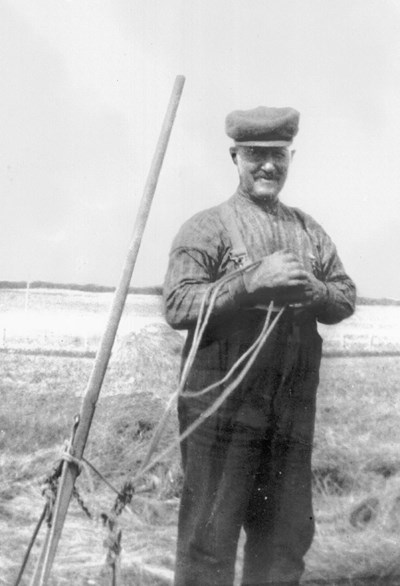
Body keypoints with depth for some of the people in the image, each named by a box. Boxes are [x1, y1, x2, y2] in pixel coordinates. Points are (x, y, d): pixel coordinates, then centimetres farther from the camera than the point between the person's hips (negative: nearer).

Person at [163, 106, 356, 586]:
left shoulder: (310, 230, 15)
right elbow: (177, 306, -13)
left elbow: (346, 298, 12)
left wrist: (313, 291, -11)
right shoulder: (206, 228, -3)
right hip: (221, 406, -5)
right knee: (210, 533, 1)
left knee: (287, 533, 15)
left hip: (294, 410, 6)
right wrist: (253, 282, -21)